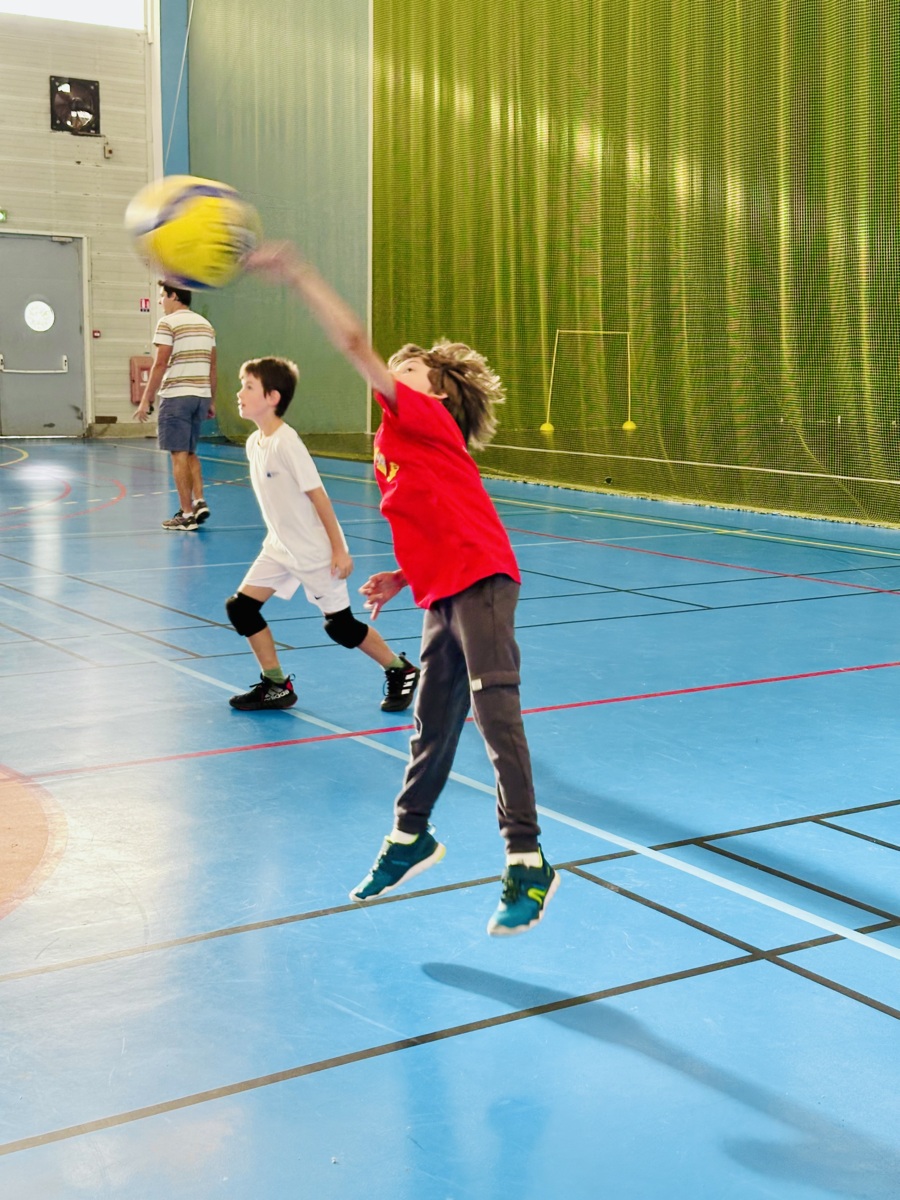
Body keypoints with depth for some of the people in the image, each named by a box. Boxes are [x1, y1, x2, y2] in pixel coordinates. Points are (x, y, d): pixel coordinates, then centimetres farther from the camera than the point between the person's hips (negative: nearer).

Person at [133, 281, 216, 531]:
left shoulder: (167, 323, -7)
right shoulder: (205, 324, 13)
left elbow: (160, 365, -13)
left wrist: (146, 401, -9)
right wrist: (211, 401, 20)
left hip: (176, 397, -7)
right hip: (201, 396, 7)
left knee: (179, 455, -2)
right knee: (190, 453, 18)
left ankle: (187, 514, 0)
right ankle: (199, 502, 7)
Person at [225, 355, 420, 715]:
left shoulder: (286, 442, -22)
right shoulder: (253, 442, 3)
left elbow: (318, 496, -19)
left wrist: (339, 550, -17)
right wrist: (280, 535, 18)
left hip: (315, 551, -8)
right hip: (280, 547, 8)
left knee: (340, 625, -1)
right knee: (240, 607, 0)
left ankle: (401, 672, 20)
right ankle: (276, 686, 12)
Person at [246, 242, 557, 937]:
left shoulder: (426, 418, -4)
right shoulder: (394, 448, 21)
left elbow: (356, 345, -15)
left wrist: (295, 273, -17)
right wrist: (400, 579, 10)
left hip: (481, 584, -9)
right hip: (443, 596, 9)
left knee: (497, 717, -11)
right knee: (432, 721, 19)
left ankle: (528, 863, -7)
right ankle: (410, 839, 35)